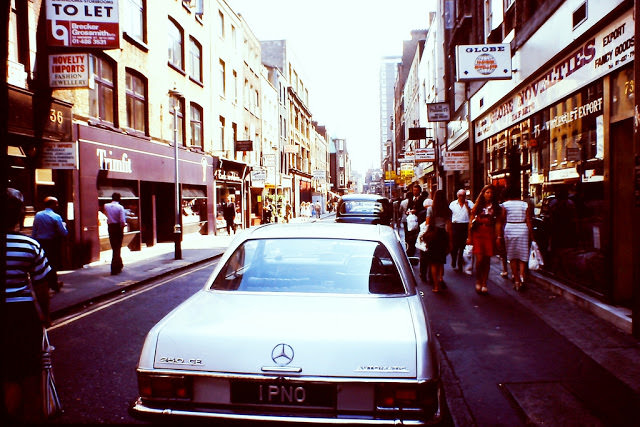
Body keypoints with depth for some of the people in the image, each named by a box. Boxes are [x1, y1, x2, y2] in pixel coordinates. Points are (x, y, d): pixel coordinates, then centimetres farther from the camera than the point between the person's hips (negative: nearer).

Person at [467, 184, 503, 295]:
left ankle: (484, 284, 15)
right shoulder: (477, 206, 6)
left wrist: (498, 237, -1)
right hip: (478, 235, -1)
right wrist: (469, 237, 3)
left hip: (490, 235, 1)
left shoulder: (496, 208, 9)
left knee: (487, 260, 4)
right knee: (479, 259, -9)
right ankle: (478, 281, 11)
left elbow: (498, 223, 7)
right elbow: (471, 222, 6)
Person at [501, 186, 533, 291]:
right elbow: (528, 221, -1)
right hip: (523, 229, 1)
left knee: (512, 257, 8)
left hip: (510, 229, -1)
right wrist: (531, 234, 5)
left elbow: (503, 220, -2)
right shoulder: (525, 204, 1)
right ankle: (521, 276, -11)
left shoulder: (505, 204, -2)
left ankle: (516, 280, 10)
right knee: (523, 255, 8)